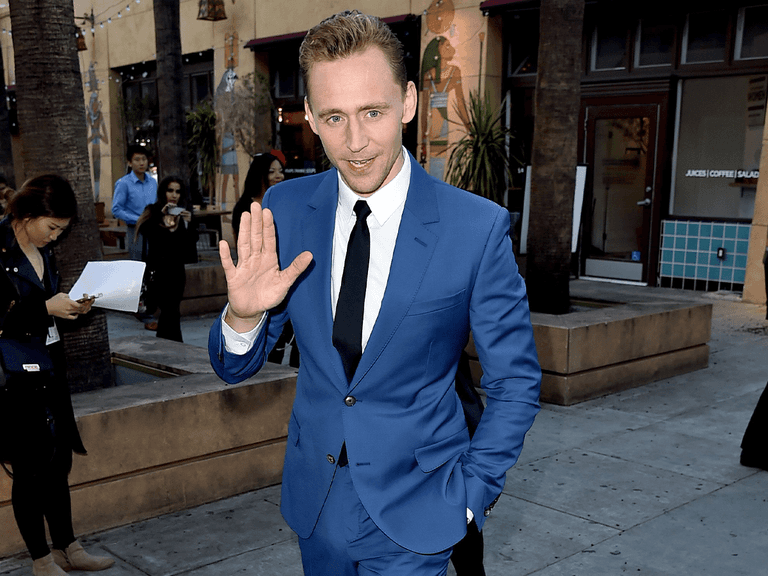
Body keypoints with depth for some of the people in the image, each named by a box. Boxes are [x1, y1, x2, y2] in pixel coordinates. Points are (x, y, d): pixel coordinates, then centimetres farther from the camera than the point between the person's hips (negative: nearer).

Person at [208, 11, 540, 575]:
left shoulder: (478, 228, -18)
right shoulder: (284, 210, -8)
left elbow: (515, 384, -6)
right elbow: (235, 367, -1)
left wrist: (468, 496, -8)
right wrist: (243, 313, -21)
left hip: (413, 516, -3)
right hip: (314, 502, 4)